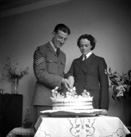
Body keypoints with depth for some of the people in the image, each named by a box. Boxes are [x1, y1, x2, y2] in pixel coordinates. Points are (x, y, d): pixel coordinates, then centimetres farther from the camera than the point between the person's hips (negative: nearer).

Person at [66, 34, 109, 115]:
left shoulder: (99, 61, 7)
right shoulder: (75, 62, 18)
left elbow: (104, 84, 2)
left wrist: (104, 107, -7)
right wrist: (69, 77, -14)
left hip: (93, 102, -3)